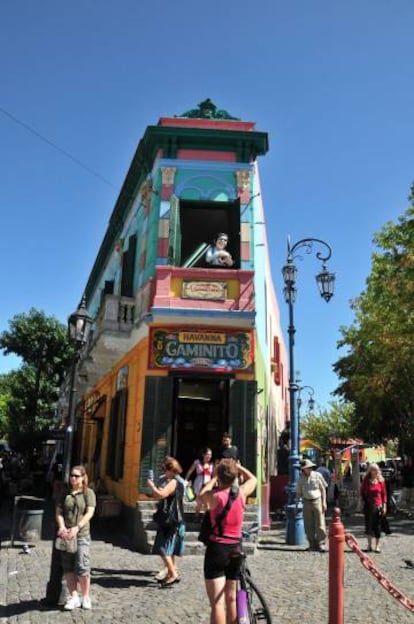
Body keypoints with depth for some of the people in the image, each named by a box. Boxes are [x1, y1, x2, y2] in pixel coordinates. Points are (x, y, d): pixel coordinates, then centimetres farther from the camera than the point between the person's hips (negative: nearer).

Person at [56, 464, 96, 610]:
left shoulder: (88, 493, 0)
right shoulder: (65, 493, 10)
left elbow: (89, 513, -8)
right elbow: (59, 512, 6)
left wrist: (77, 527, -20)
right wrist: (62, 527, -11)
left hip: (82, 534, -3)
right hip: (66, 535, 3)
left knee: (82, 566, -5)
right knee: (68, 567, 5)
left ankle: (85, 597, 12)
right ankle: (73, 597, 17)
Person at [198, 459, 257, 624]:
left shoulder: (215, 496, -13)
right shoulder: (242, 492, -3)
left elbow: (201, 495, 11)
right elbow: (253, 479, 19)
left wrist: (213, 478, 17)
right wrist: (237, 466, 23)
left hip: (217, 548, -5)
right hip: (236, 548, 5)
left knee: (217, 603, -2)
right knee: (231, 598, 20)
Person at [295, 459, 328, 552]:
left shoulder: (317, 475, -2)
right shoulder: (301, 479, 5)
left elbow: (323, 489, 2)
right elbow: (298, 493, 11)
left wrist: (324, 502, -5)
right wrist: (296, 506, 8)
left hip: (317, 501, -2)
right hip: (307, 502, 3)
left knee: (320, 524, -5)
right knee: (308, 525, 4)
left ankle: (321, 544, 3)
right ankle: (312, 545, 14)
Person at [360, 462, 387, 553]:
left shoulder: (381, 480, 0)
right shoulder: (366, 480, -2)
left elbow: (384, 493, 3)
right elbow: (362, 492, 5)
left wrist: (384, 505, -2)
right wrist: (364, 501, -4)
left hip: (378, 506, 0)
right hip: (368, 506, 0)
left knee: (377, 526, 5)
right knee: (368, 525, 7)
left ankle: (377, 545, 15)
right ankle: (369, 544, 22)